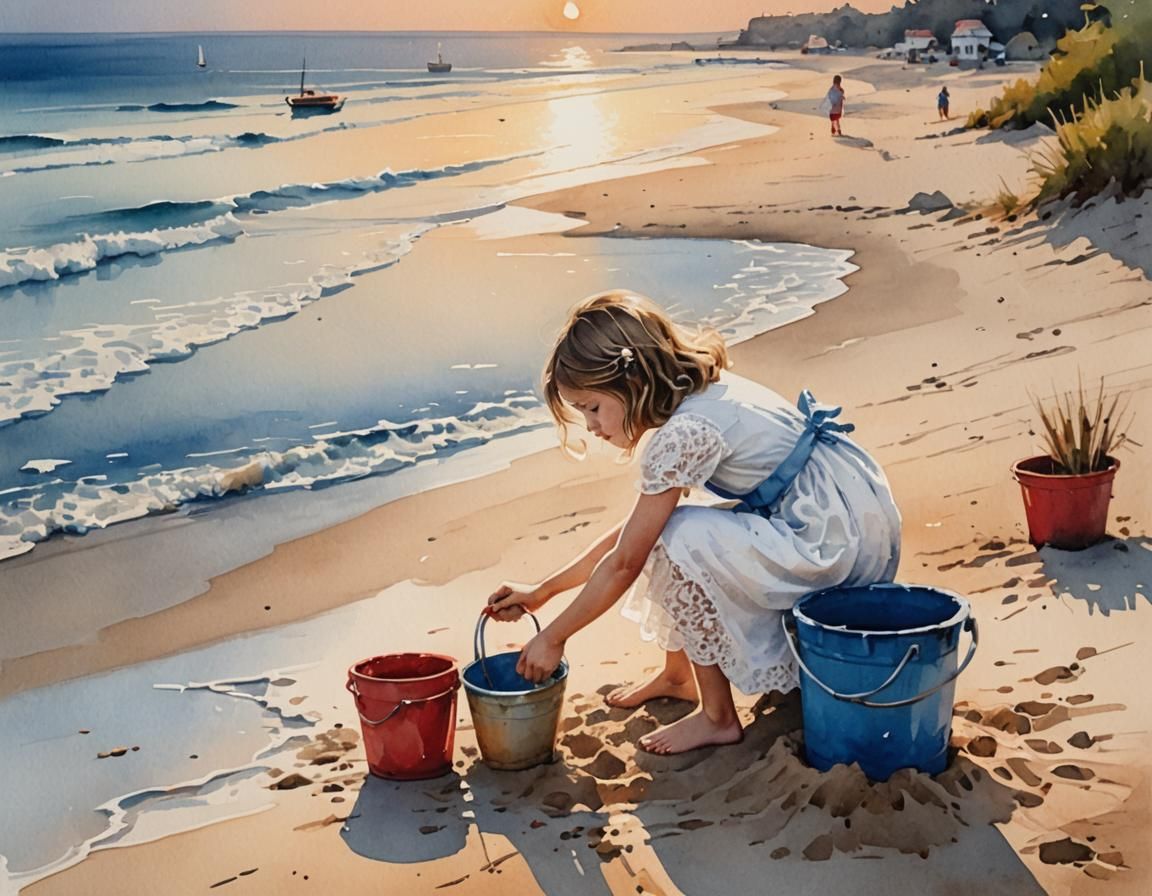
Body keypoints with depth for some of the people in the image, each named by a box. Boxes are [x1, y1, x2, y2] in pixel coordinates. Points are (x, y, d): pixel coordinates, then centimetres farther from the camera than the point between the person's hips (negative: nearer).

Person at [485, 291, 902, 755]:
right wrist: (541, 591, 14)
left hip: (839, 539, -10)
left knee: (679, 539, -18)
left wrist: (553, 637, -2)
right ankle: (678, 674, 23)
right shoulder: (697, 393, 6)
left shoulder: (685, 433, -22)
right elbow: (632, 530, 13)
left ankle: (717, 717, -4)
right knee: (658, 526, 8)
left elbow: (624, 563, -14)